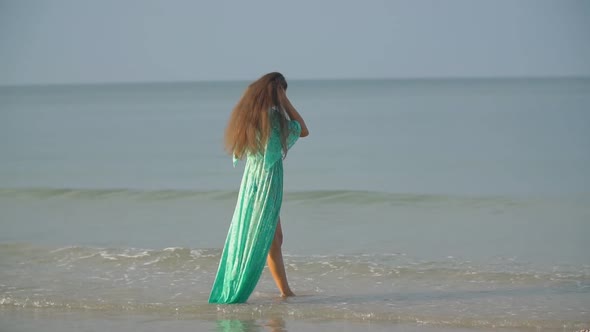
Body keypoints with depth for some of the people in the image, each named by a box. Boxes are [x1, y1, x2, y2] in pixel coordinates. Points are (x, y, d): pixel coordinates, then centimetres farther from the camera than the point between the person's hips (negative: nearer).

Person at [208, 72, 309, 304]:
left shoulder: (248, 114, 6)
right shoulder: (273, 117, -15)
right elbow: (303, 130, -2)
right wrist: (286, 102, -2)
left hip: (251, 181, 8)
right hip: (267, 183, -8)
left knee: (274, 238, 16)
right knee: (258, 241, -5)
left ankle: (285, 292, 22)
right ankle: (234, 295, -6)